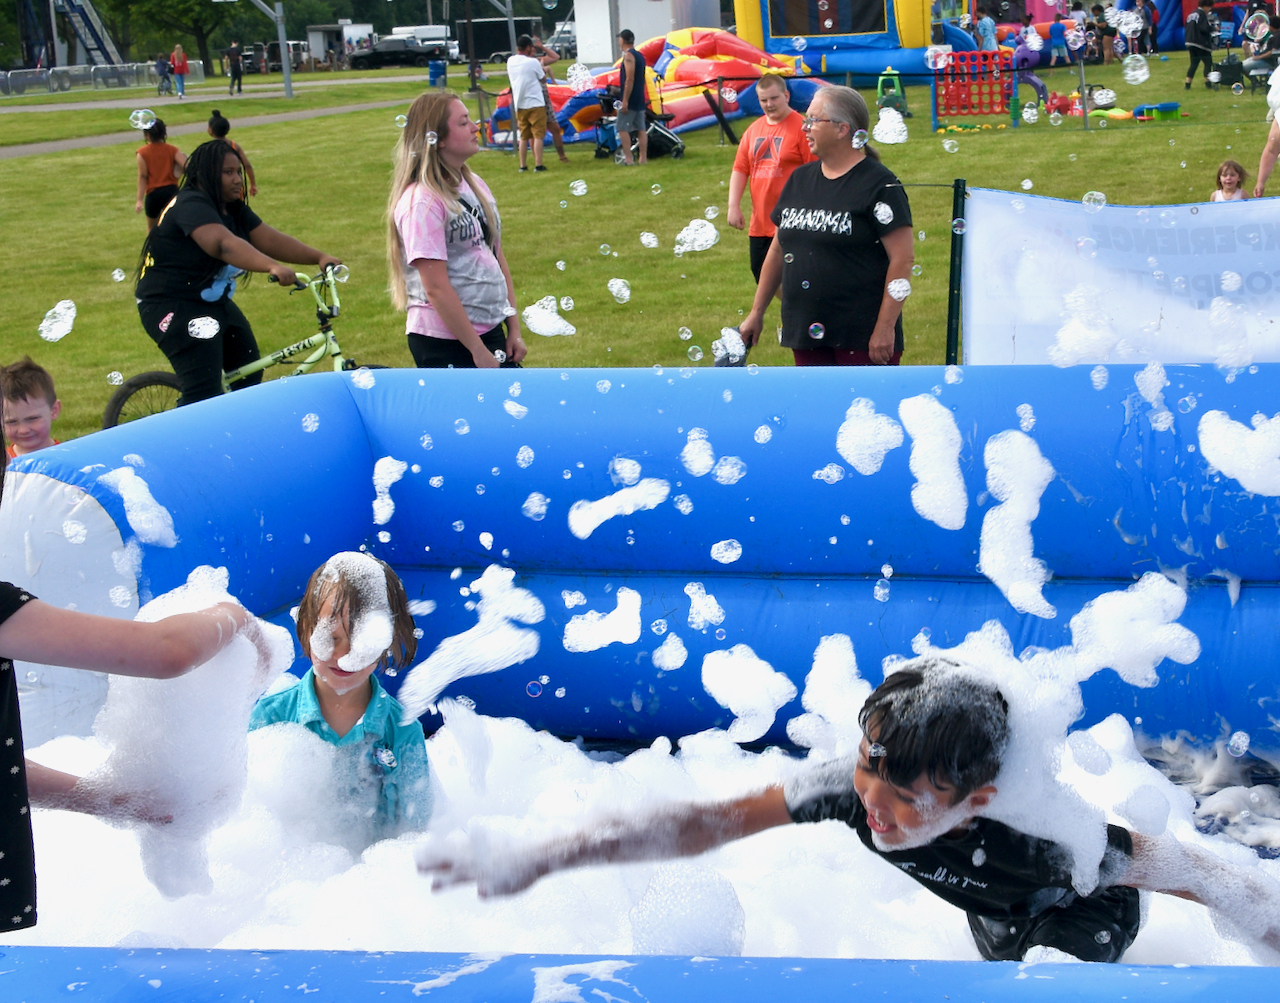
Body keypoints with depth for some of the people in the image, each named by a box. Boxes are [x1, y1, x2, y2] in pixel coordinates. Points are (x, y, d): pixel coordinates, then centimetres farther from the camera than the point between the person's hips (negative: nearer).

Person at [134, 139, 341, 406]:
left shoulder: (234, 209, 8)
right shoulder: (191, 206, -23)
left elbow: (269, 239, 0)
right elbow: (226, 244, -39)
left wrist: (319, 257, -11)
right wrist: (273, 267, -52)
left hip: (214, 303, 10)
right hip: (171, 307, -10)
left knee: (249, 376, 15)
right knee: (204, 393, -20)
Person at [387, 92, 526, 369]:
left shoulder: (475, 185, 9)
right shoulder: (422, 201, -15)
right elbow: (436, 288, -18)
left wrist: (514, 329, 9)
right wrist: (478, 351, -17)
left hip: (491, 331, 7)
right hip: (443, 345, -7)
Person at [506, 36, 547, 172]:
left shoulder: (510, 62, 3)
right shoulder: (533, 62, -12)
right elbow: (542, 78, 1)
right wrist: (542, 67, 20)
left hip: (519, 105, 5)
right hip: (535, 104, -5)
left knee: (524, 137, 12)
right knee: (538, 135, -2)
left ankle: (523, 165, 11)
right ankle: (538, 165, -8)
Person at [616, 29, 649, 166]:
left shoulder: (628, 55, -13)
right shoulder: (640, 55, 15)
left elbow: (629, 79, -20)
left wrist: (625, 101, -22)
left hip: (630, 99, -9)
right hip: (640, 99, 9)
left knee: (622, 128, -7)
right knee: (641, 129, 7)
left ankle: (628, 158, -13)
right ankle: (643, 158, 6)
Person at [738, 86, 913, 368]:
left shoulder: (879, 185, -7)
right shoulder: (799, 180, 14)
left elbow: (902, 259, -12)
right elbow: (778, 249, 21)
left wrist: (885, 329, -17)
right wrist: (757, 312, 20)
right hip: (805, 333, 7)